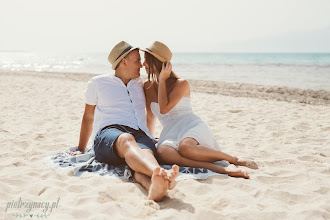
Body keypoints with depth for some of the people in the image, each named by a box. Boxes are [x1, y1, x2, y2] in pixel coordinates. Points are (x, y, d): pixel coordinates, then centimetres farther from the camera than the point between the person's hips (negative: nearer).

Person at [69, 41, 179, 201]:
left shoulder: (141, 84, 30)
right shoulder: (97, 83, 20)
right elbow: (88, 117, 25)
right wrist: (80, 149, 23)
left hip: (140, 134, 3)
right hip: (108, 133, -3)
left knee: (146, 152, -37)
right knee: (126, 140, -42)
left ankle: (154, 187, -72)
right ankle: (159, 173, -72)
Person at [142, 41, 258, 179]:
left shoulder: (181, 84, 0)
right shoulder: (148, 86, 15)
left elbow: (164, 108, -13)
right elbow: (150, 117, 26)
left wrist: (162, 79, -5)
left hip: (191, 126, -4)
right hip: (170, 133, 4)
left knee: (185, 147, -42)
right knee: (162, 152, -36)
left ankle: (235, 160, -22)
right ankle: (222, 169, -41)